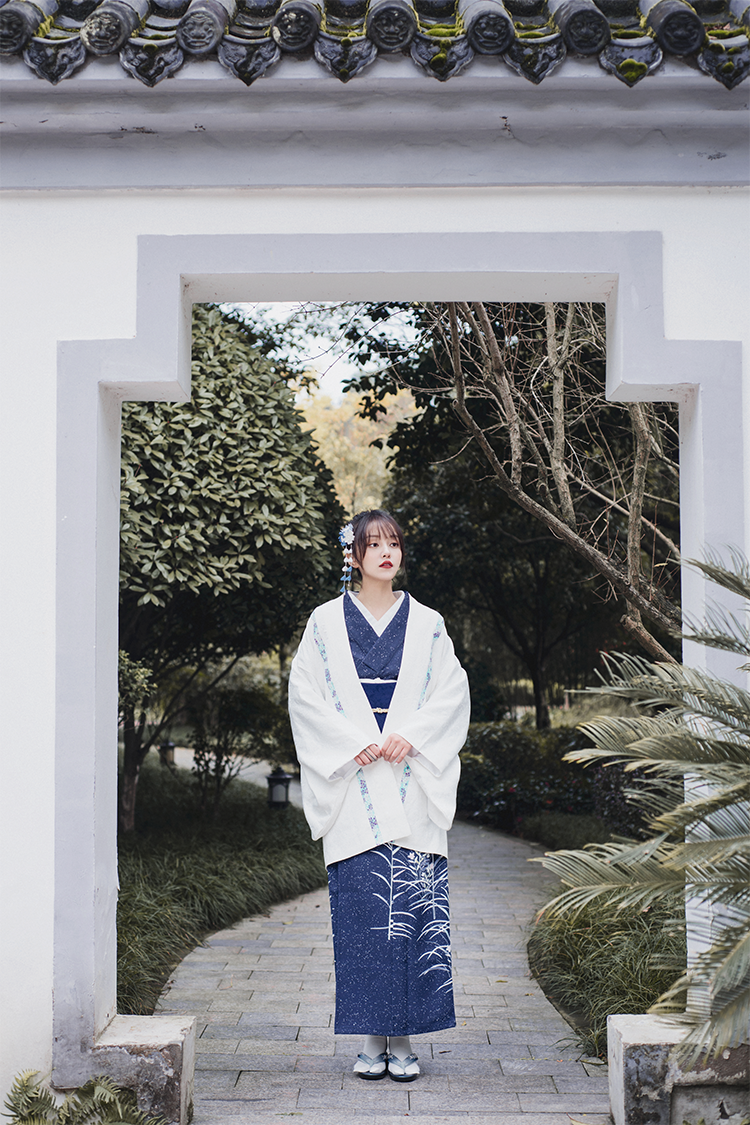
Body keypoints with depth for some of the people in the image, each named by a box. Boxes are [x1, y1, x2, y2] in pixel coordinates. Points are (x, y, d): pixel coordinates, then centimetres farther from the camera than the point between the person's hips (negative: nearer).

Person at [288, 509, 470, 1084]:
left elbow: (453, 693, 3)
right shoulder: (326, 623, 6)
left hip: (413, 786, 1)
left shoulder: (427, 625, 10)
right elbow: (306, 696, 0)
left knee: (414, 904, -3)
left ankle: (404, 1041, 5)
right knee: (360, 909, -2)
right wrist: (356, 744, -11)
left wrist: (410, 736, -12)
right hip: (354, 788, -1)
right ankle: (373, 1040, 8)